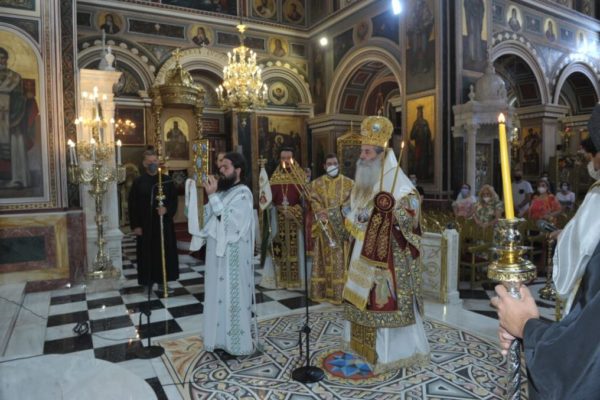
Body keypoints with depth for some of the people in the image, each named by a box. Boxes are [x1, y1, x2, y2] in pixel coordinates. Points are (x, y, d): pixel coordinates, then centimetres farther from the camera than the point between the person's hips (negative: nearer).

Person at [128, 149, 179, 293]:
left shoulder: (167, 180, 4)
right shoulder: (138, 182, 0)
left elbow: (174, 200, 5)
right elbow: (133, 205, -1)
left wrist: (167, 209, -16)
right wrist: (135, 225, -6)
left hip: (164, 224, 2)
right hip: (145, 225, -1)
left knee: (164, 253, 7)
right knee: (147, 254, 3)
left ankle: (162, 282, 20)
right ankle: (148, 283, 16)